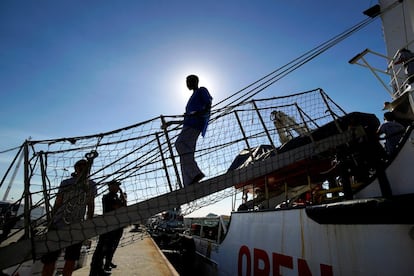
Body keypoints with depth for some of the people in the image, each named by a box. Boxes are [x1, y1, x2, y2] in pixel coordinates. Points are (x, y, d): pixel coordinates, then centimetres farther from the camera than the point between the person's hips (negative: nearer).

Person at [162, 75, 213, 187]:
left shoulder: (202, 91, 14)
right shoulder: (193, 97, 38)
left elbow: (208, 107, -2)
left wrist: (196, 114, -19)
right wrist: (171, 122, 37)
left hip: (196, 123, -9)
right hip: (189, 125, 9)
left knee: (180, 143, -30)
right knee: (185, 156, -6)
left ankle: (195, 173, -39)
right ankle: (189, 185, -15)